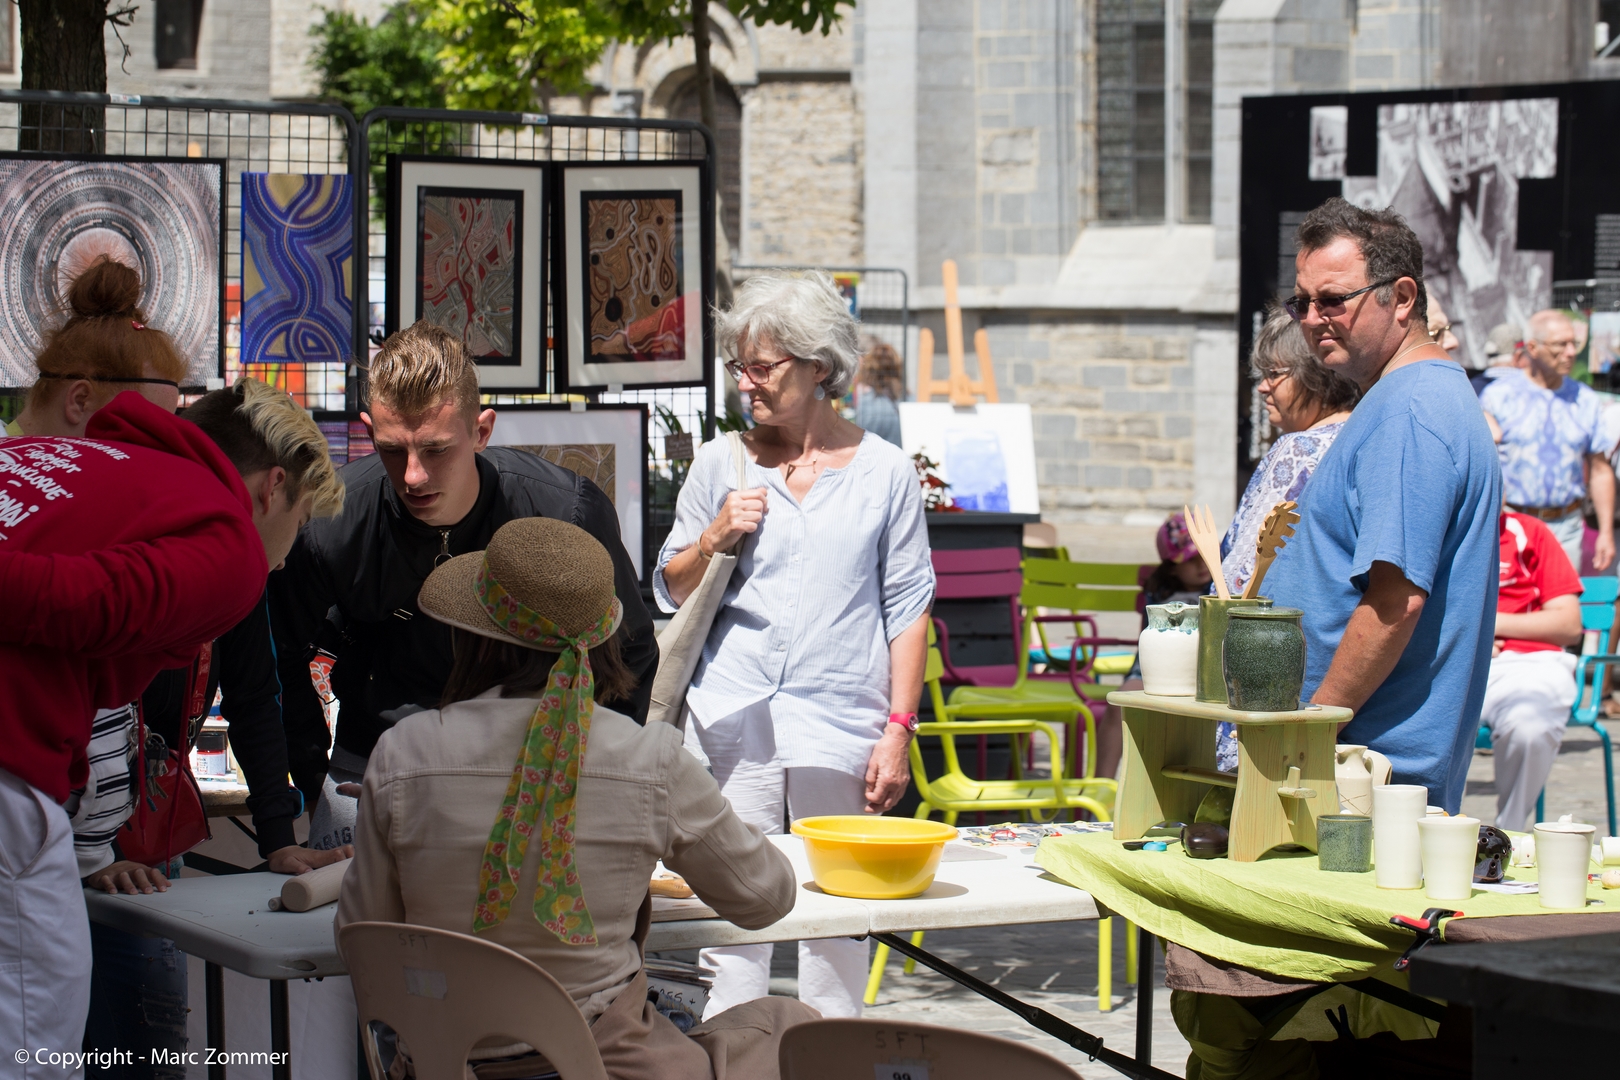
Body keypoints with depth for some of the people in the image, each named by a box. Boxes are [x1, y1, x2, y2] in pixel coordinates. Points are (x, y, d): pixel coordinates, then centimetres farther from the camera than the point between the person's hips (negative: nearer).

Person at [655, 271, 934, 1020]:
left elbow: (907, 606, 4)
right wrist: (714, 539, -5)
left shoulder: (883, 472, 4)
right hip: (734, 720, 1)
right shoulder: (721, 463, 9)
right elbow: (670, 590, 15)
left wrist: (898, 728, -3)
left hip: (841, 723, -1)